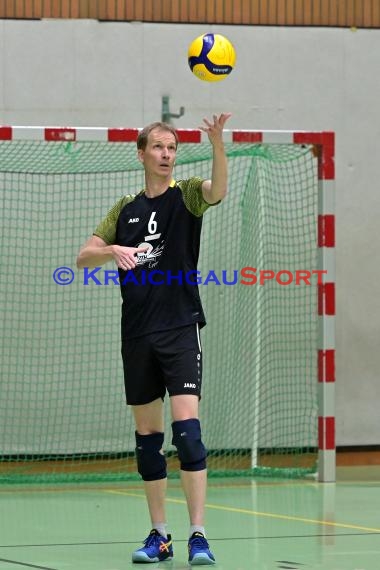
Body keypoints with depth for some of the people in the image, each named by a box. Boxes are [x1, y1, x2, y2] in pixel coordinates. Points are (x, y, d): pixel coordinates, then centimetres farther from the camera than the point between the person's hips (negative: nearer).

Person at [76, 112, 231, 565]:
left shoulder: (186, 195, 1)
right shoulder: (125, 209, 12)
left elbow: (218, 189, -23)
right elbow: (84, 257, 9)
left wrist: (217, 143, -42)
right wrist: (113, 250, -14)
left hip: (180, 328, -4)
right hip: (137, 335, 5)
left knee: (187, 426, -15)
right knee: (147, 434, 7)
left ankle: (198, 536, -17)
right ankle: (159, 536, 15)